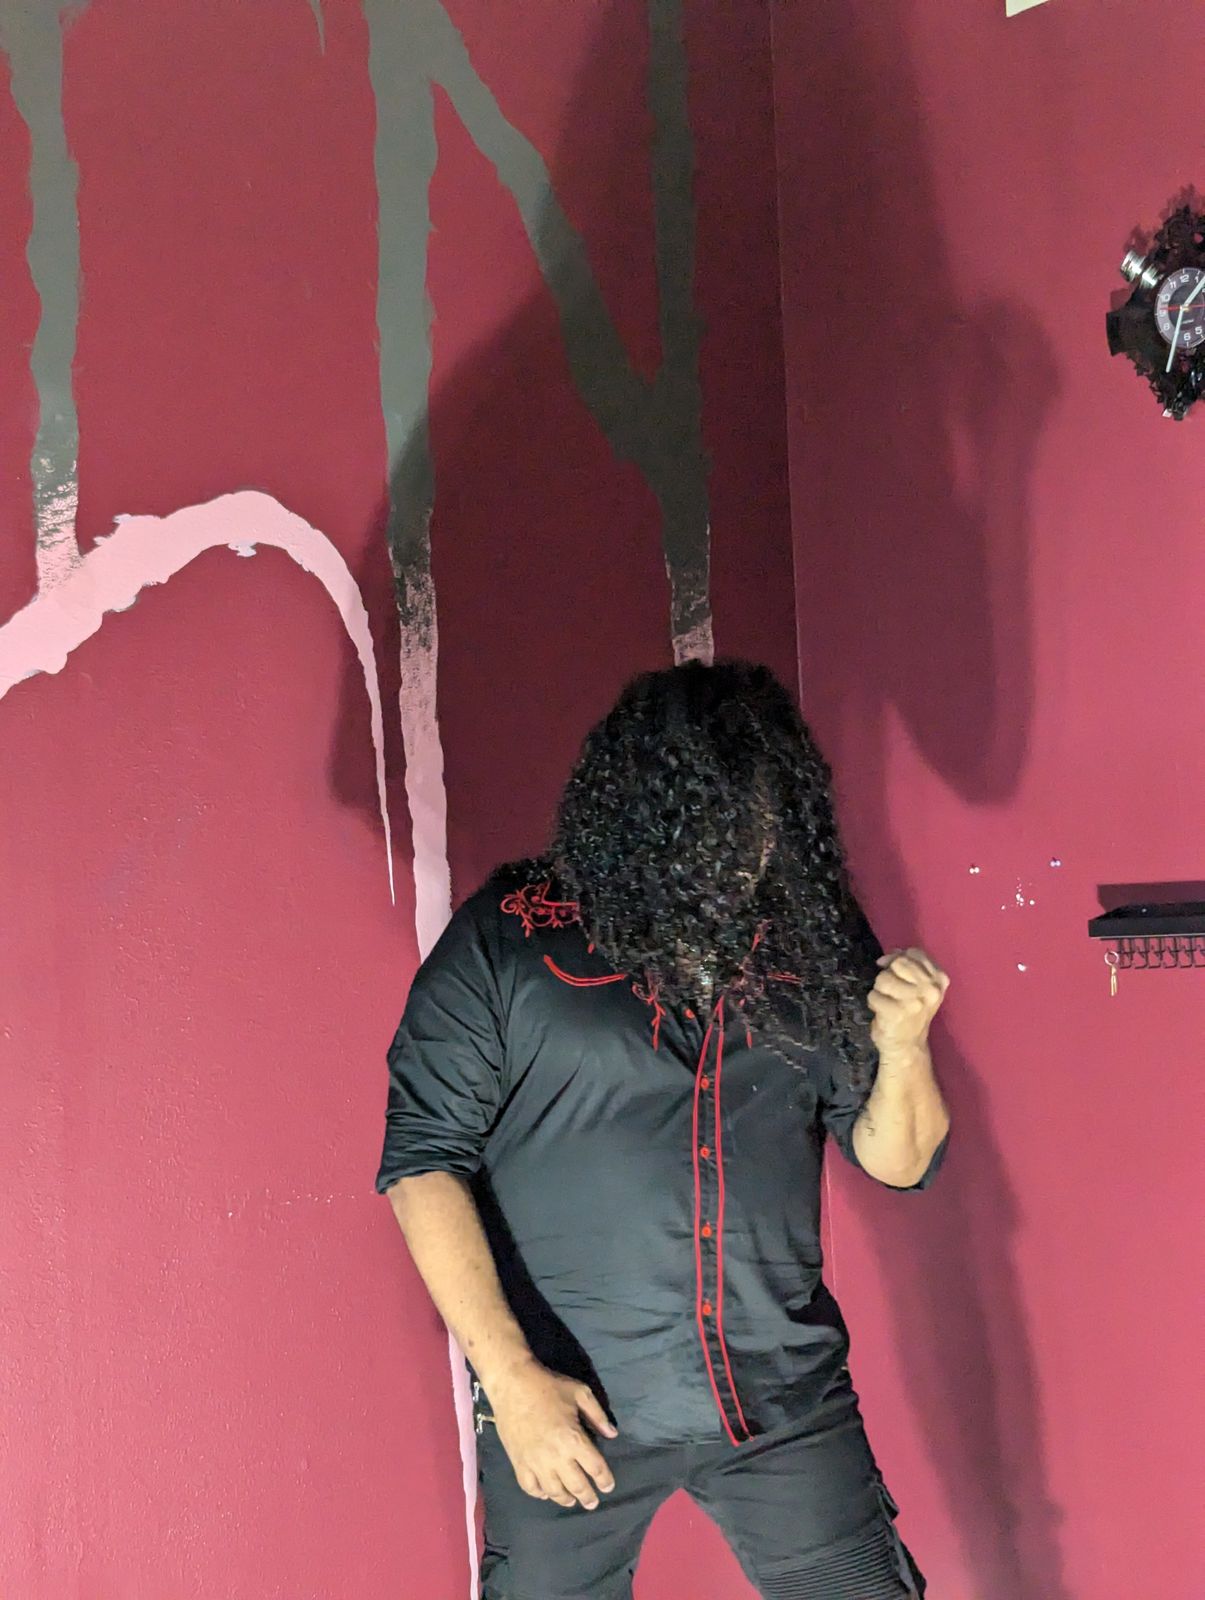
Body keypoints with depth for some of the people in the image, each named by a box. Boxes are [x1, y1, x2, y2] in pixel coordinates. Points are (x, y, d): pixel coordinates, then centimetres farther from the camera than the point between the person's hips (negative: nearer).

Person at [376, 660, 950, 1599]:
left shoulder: (815, 944, 1)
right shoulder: (505, 941, -8)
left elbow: (896, 1162, 7)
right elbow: (423, 1161, -6)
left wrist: (903, 1049, -14)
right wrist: (510, 1376, -12)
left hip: (787, 1395, 2)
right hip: (568, 1402, -2)